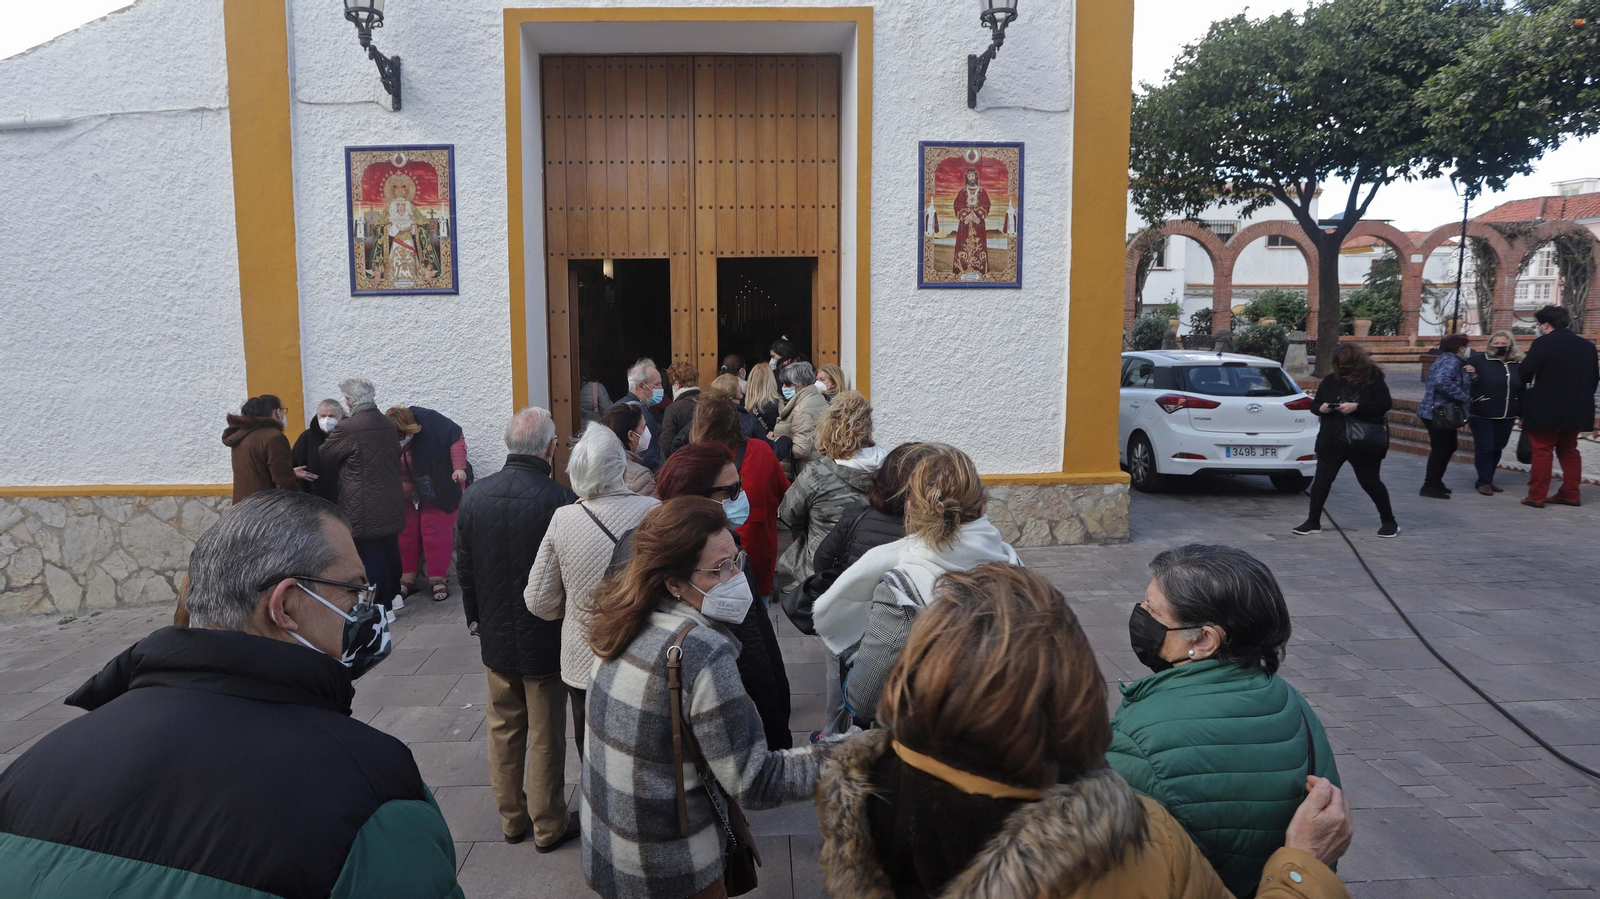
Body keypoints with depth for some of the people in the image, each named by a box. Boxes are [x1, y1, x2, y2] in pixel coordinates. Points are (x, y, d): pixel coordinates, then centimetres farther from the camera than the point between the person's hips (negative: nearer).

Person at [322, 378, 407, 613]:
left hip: (364, 507, -7)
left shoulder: (347, 429, -15)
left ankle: (383, 606, 5)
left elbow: (325, 459, -1)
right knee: (390, 549, 19)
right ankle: (394, 595, 33)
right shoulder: (389, 425, 4)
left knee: (371, 556, 1)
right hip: (391, 503, 7)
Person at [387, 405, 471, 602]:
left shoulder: (429, 421, -28)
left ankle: (439, 580, 2)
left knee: (435, 531, -6)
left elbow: (456, 437, -21)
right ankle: (407, 579, 17)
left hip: (439, 488, -4)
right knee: (405, 533, 5)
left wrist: (459, 467, -28)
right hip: (405, 495, 4)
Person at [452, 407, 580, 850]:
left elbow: (464, 568, 4)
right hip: (546, 639, -4)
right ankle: (548, 825, 25)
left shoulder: (474, 496, -7)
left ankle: (512, 817, 34)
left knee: (504, 730, 19)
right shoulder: (560, 500, -23)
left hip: (495, 636, 4)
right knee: (546, 737, 10)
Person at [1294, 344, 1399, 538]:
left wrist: (1357, 407, -23)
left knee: (1370, 482, 4)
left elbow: (1385, 403, -12)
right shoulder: (1330, 380, 4)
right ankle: (1313, 521, 12)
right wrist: (1321, 408, -15)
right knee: (1321, 480, 2)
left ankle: (1388, 521, 23)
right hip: (1331, 442, 3)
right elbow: (1314, 405, 9)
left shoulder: (1373, 378, -6)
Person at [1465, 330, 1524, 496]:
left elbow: (1521, 390, 13)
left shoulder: (1518, 365, 10)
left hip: (1507, 416, 5)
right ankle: (1484, 482, 5)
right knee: (1484, 448, -4)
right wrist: (1471, 376, -29)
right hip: (1482, 415, -5)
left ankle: (1487, 480, 22)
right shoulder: (1478, 360, -4)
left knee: (1497, 449, 11)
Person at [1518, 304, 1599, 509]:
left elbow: (1525, 372, -17)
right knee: (1569, 451, 16)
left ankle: (1536, 496, -1)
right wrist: (1582, 397, 20)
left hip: (1546, 408, -6)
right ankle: (1570, 494, 16)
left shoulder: (1543, 343, -11)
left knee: (1542, 451, -1)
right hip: (1575, 409, 6)